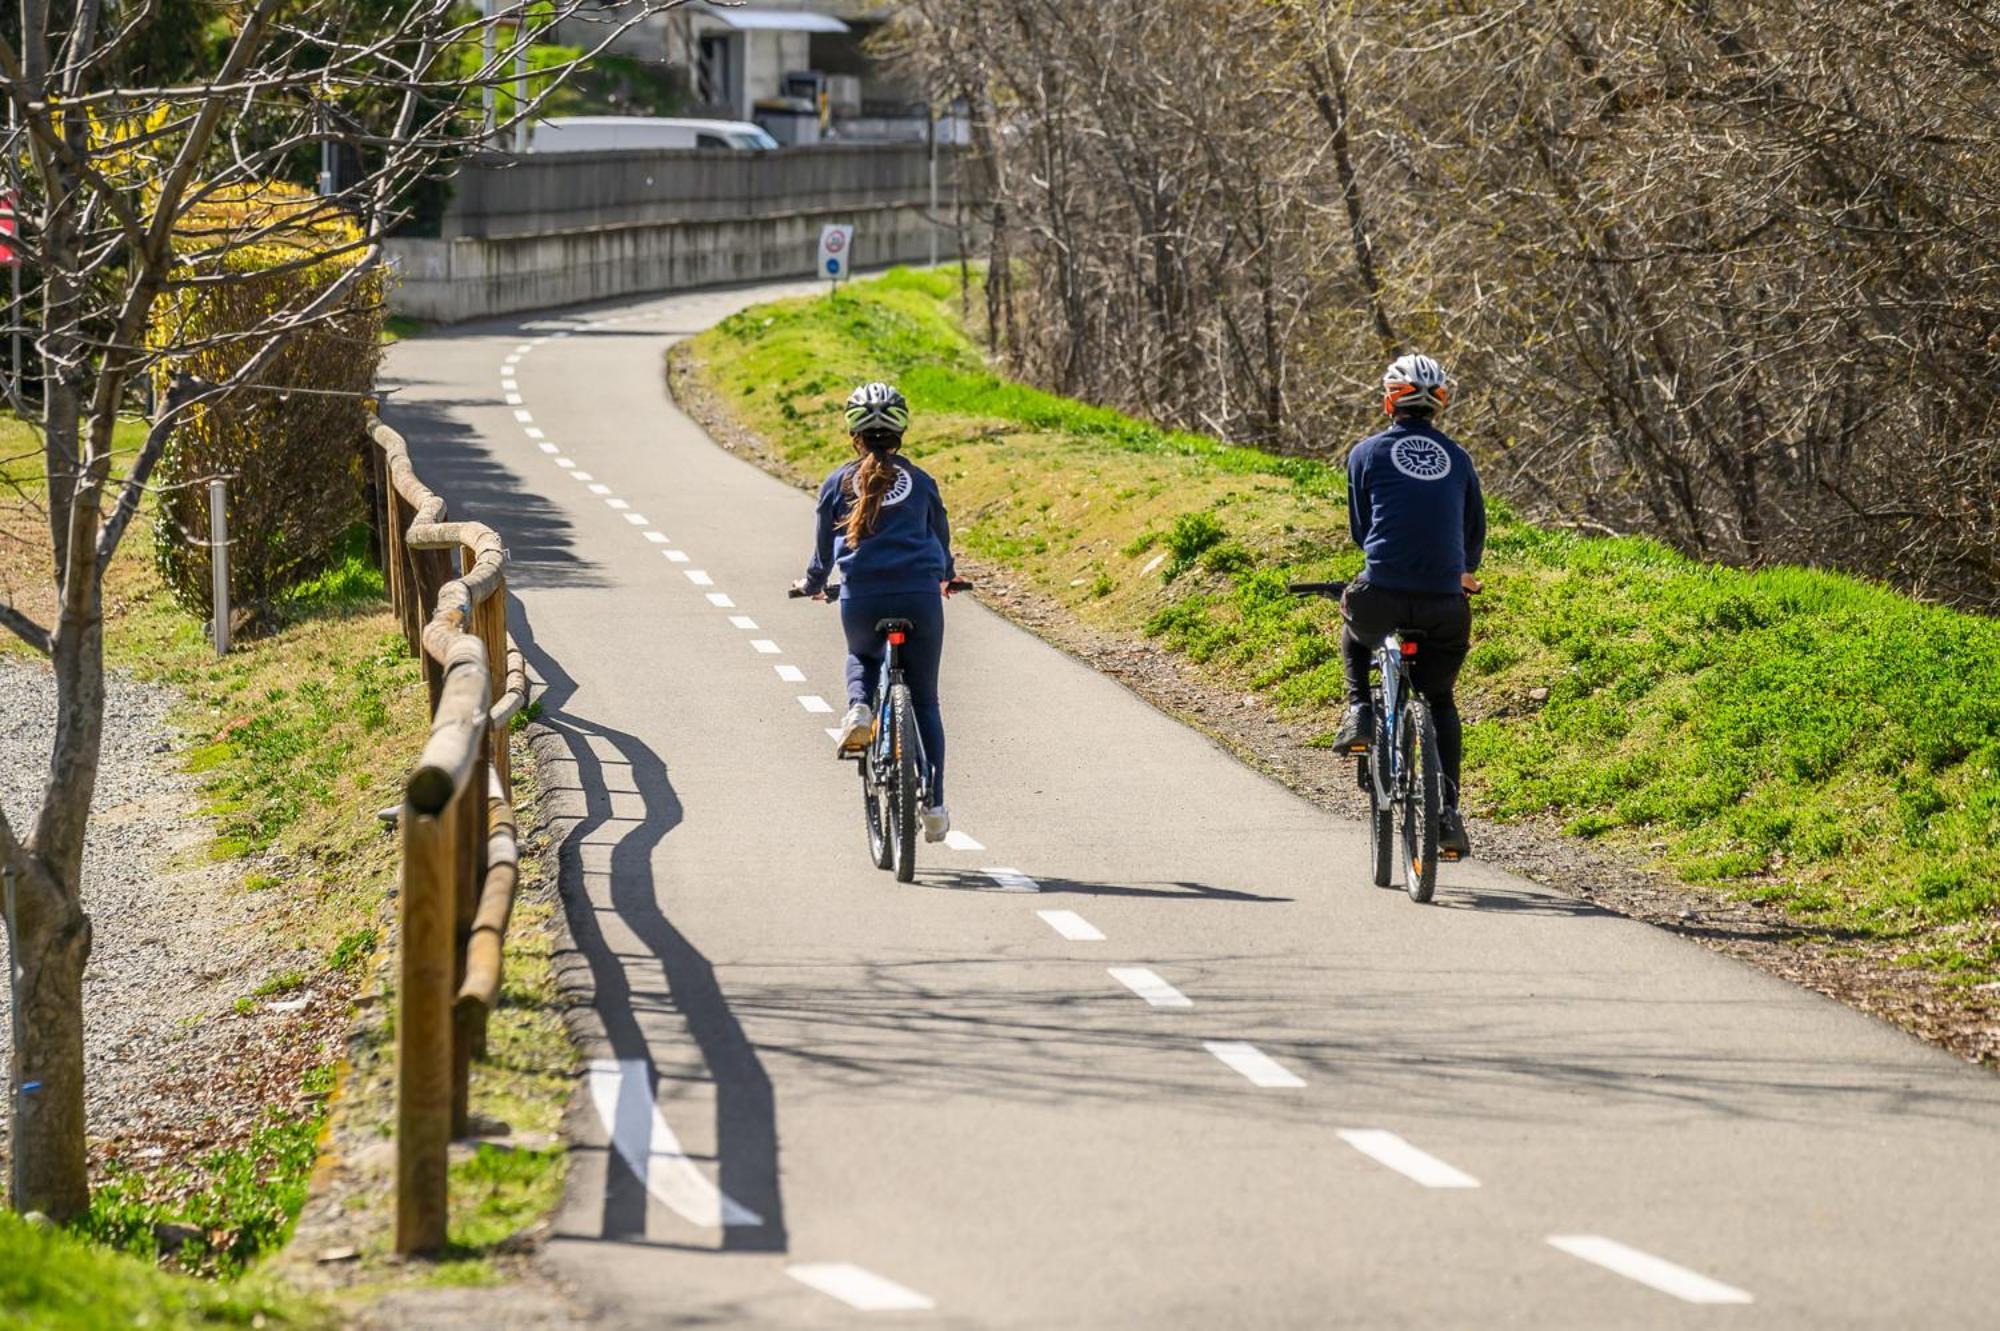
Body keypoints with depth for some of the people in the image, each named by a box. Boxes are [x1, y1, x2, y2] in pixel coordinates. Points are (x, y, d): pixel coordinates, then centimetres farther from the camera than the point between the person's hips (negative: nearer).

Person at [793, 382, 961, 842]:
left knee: (861, 659, 34)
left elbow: (824, 545, 17)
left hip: (861, 598, 0)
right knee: (924, 701, 13)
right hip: (920, 595, 0)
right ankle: (934, 804, 9)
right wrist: (944, 576, 46)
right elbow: (940, 533, 25)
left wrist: (813, 582, 39)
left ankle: (858, 709, 1)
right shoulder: (920, 481, 10)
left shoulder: (838, 483, 7)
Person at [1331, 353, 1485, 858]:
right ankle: (1448, 811, 8)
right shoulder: (1457, 458, 13)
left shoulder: (1368, 453, 6)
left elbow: (1360, 528, 14)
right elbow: (1475, 529, 24)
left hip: (1383, 594, -2)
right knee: (1440, 701, 19)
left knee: (1354, 630, 35)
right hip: (1444, 601, 2)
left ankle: (1359, 712, 14)